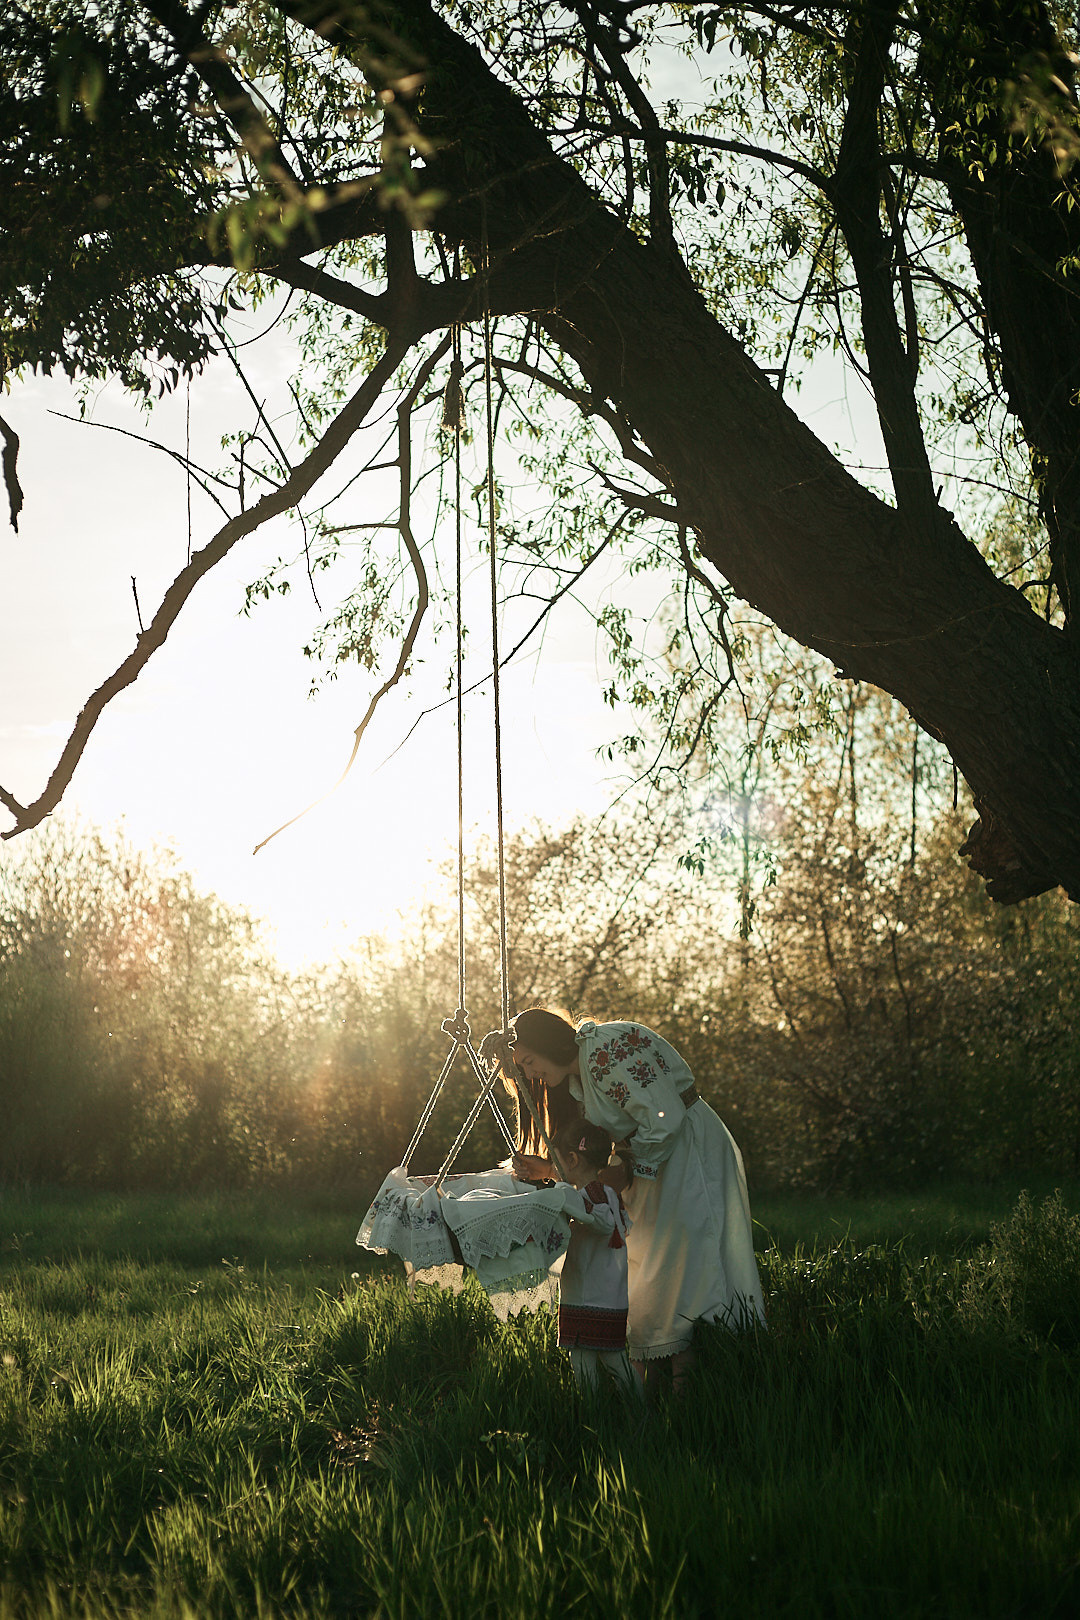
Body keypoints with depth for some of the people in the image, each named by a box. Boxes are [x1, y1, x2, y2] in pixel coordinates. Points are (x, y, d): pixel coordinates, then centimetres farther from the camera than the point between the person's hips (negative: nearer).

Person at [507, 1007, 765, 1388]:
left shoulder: (604, 1050, -18)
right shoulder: (577, 1078, 13)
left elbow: (664, 1118, -22)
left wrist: (630, 1170, -14)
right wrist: (548, 1169, -1)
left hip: (691, 1152, -10)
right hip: (656, 1162, 10)